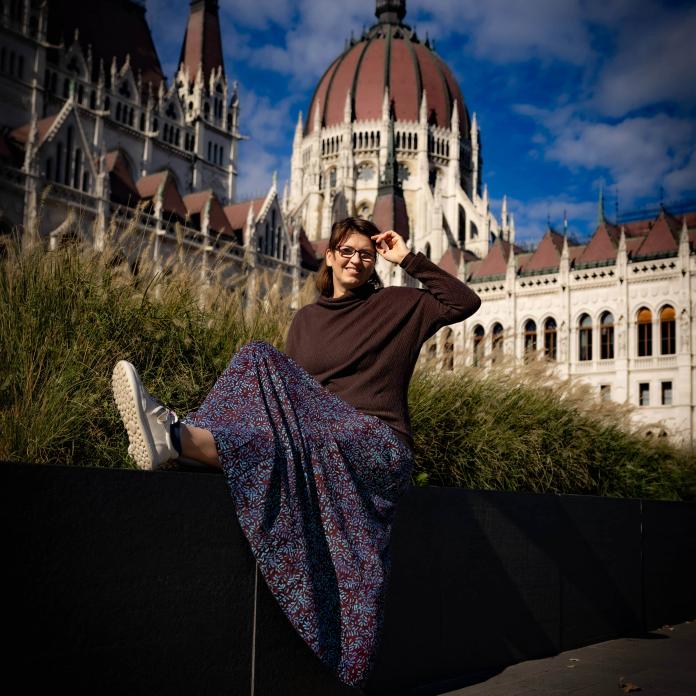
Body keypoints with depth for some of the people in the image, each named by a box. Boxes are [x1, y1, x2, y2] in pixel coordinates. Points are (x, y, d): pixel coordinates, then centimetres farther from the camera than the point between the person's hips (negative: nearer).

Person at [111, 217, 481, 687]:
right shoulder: (307, 319, 22)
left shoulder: (397, 306, 12)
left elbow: (465, 302, 4)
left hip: (381, 449, -4)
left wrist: (409, 260, 5)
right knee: (262, 362, -19)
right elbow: (289, 388, 18)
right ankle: (182, 435, -42)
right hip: (318, 440, 4)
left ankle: (181, 437, -52)